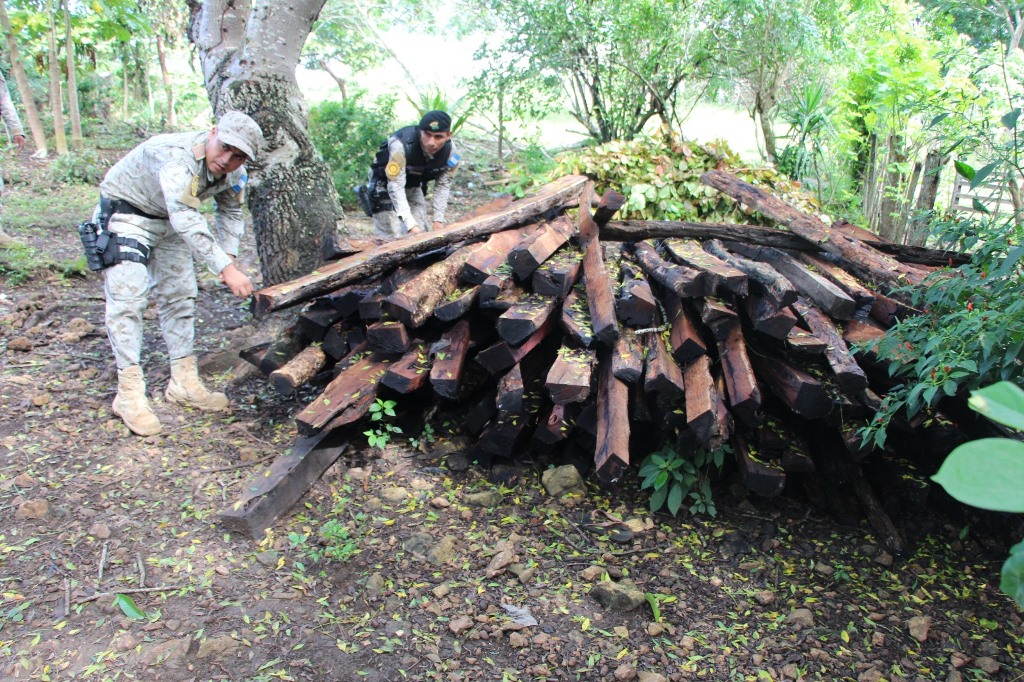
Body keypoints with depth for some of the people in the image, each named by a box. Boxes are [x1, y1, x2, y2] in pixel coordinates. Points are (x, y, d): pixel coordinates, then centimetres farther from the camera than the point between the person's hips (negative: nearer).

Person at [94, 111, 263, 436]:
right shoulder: (175, 155, -36)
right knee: (128, 298, -17)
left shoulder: (234, 174, -11)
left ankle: (184, 382, 17)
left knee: (180, 296, 7)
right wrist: (225, 268, -55)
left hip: (168, 222, 8)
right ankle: (129, 394, -12)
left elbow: (230, 212, 8)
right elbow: (185, 219, -48)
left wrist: (229, 256, -6)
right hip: (124, 214, -7)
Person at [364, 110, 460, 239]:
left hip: (414, 187, 5)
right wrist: (411, 225, -42)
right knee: (393, 238, -13)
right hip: (386, 185, -5)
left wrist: (438, 220, -14)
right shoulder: (401, 145, -38)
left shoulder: (450, 150, -22)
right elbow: (396, 186, -36)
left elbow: (443, 185, -9)